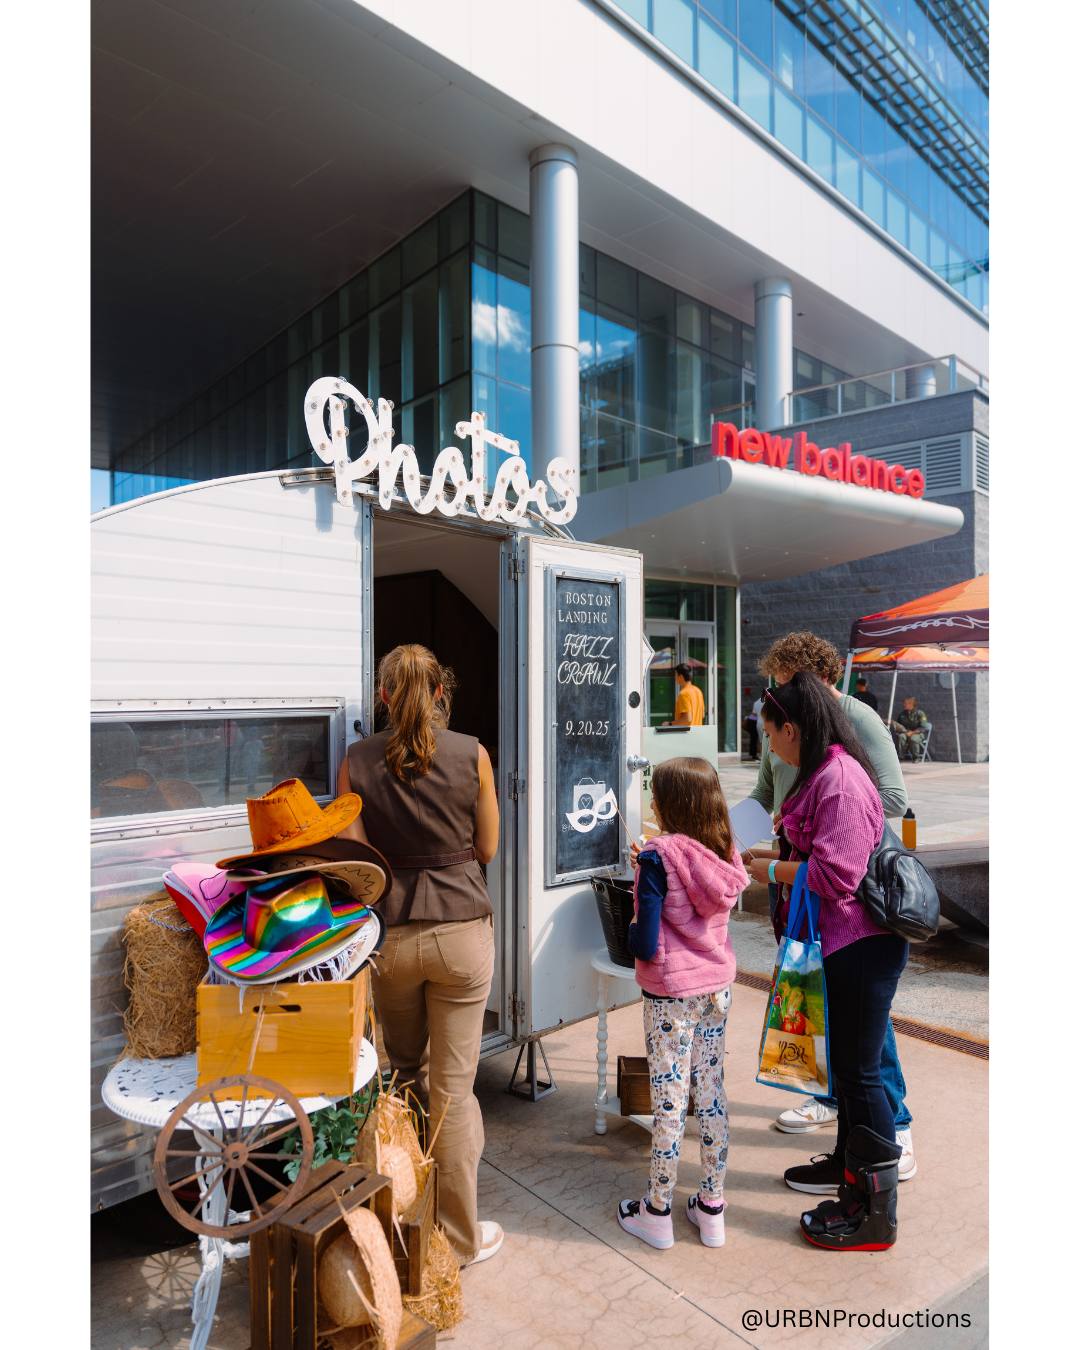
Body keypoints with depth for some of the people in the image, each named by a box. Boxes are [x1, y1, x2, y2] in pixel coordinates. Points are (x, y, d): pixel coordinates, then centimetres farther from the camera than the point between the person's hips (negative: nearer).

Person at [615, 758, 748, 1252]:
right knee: (711, 1092, 17)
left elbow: (647, 945, -21)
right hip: (717, 987, 6)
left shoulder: (657, 857, -21)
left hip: (671, 993, -6)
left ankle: (657, 1214, 25)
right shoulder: (724, 853, -3)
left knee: (669, 1101, 8)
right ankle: (711, 1208, 31)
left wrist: (630, 935, 1)